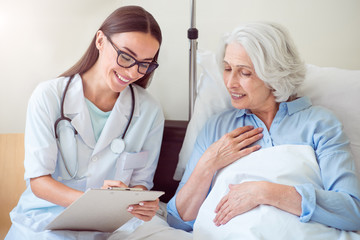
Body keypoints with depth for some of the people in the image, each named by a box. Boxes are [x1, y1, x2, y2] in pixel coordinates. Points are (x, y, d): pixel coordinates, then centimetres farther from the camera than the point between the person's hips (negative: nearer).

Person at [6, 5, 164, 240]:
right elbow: (38, 181, -8)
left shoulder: (150, 112, 1)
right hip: (44, 219, -2)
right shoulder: (49, 96, -4)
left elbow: (140, 180, 8)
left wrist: (140, 203, -17)